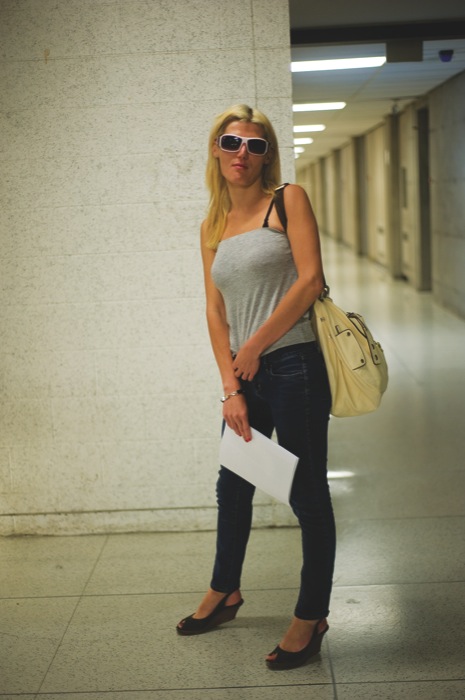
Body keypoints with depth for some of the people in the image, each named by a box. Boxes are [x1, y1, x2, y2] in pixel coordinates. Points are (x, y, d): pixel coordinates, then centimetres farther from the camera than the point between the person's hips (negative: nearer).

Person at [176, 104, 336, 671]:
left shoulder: (288, 200, -4)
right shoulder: (212, 228, 11)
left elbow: (310, 279, -14)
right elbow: (215, 311, 7)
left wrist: (254, 346, -12)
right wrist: (231, 388, -2)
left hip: (292, 365, -6)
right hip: (245, 373, 6)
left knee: (307, 495, 4)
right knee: (232, 487, 20)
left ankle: (311, 617, 22)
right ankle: (224, 593, 42)